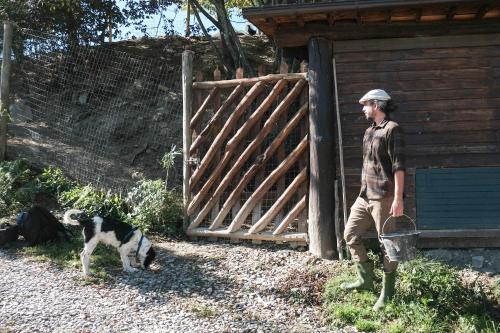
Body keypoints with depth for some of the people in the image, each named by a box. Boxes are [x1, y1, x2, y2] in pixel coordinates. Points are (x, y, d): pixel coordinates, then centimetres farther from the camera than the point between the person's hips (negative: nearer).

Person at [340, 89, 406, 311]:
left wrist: (398, 199, -22)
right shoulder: (369, 132, 16)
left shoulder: (392, 129, -10)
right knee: (351, 234, 11)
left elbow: (399, 166, -17)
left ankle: (387, 293, 12)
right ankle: (366, 280, 24)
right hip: (365, 196, 9)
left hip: (384, 198, -9)